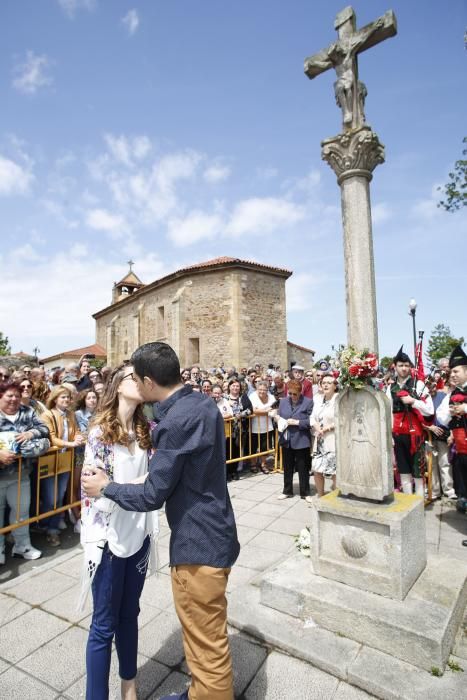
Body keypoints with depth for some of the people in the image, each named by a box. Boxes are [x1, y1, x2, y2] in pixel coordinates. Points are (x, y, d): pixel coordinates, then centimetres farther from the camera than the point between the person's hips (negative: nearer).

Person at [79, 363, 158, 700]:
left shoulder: (146, 429, 1)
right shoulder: (100, 432, -15)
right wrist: (143, 483, -23)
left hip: (138, 535, 5)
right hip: (108, 538, -5)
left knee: (129, 614, 22)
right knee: (105, 624, 11)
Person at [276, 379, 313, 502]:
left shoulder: (308, 402, -9)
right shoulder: (283, 401, 6)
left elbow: (311, 421, -12)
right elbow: (278, 415, 12)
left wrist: (297, 422, -20)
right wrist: (279, 419, -10)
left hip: (301, 440, -4)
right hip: (286, 440, 4)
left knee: (303, 468, 9)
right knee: (287, 467, 16)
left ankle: (305, 493, 26)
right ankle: (287, 491, 32)